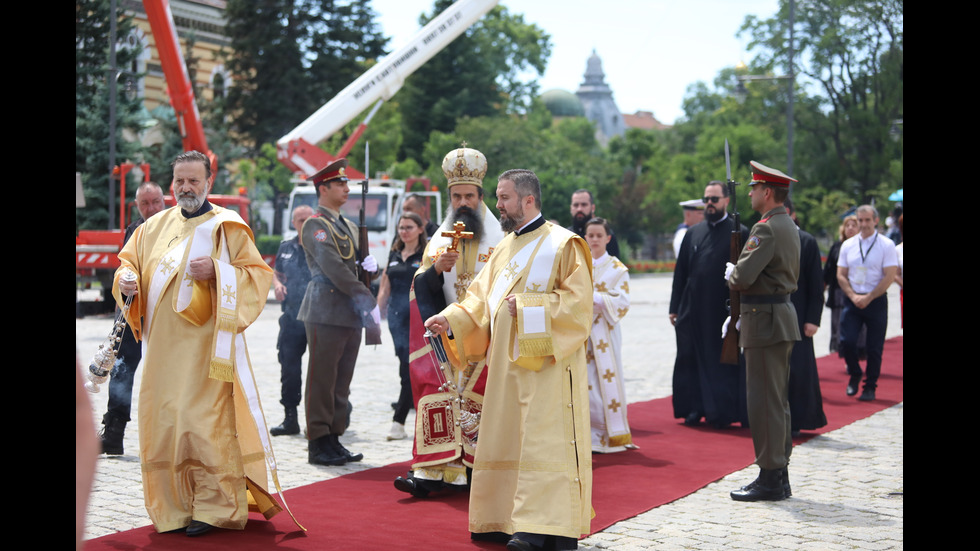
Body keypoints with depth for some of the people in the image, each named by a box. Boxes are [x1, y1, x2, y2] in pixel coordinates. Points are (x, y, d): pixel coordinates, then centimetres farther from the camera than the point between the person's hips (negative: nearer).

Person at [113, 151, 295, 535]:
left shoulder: (227, 227, 1)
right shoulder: (155, 227, 15)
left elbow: (259, 273, -3)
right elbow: (129, 260, 18)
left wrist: (217, 271, -19)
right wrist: (127, 279, -5)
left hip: (205, 343, -5)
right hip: (162, 345, 5)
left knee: (207, 424, -8)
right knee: (163, 422, 4)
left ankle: (215, 507, 0)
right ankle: (175, 507, 14)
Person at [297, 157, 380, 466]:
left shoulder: (349, 227, 21)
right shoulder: (315, 225, -7)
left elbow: (358, 265, 23)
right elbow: (335, 270, -17)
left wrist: (371, 264, -2)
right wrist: (368, 301, -19)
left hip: (351, 314, 8)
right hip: (326, 311, -8)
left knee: (341, 381, 10)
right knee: (322, 380, -4)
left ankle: (334, 440, 16)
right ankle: (318, 444, 1)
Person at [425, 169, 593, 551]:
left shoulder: (562, 244, -6)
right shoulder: (505, 248, 16)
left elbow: (577, 302, -13)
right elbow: (480, 300, 14)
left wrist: (526, 305, -16)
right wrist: (450, 319, -2)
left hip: (547, 363, -7)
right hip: (506, 362, 8)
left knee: (541, 440, -11)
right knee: (505, 440, 8)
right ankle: (505, 519, 16)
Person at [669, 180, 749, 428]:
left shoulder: (740, 233, -1)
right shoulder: (693, 233, 11)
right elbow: (680, 273, 12)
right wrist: (674, 307, 8)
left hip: (723, 311, -4)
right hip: (693, 311, 4)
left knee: (723, 361, 3)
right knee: (691, 361, 7)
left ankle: (722, 412, 12)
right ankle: (695, 408, 18)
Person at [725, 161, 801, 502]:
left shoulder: (766, 228, -17)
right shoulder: (789, 227, 16)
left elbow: (743, 277, -24)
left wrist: (730, 273, 0)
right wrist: (741, 315, 20)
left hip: (765, 322, -10)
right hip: (782, 317, 10)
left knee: (764, 402, -5)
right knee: (777, 401, 14)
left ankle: (770, 480, -1)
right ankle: (779, 476, 21)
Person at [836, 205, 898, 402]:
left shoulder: (886, 245, -3)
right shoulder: (848, 245, 7)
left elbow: (889, 277, -7)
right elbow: (841, 275, 8)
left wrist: (868, 298, -12)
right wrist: (853, 296, -7)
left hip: (876, 301, -2)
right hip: (852, 300, 2)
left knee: (874, 347, 1)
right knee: (846, 341, -8)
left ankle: (870, 387, 14)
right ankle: (854, 374, 19)